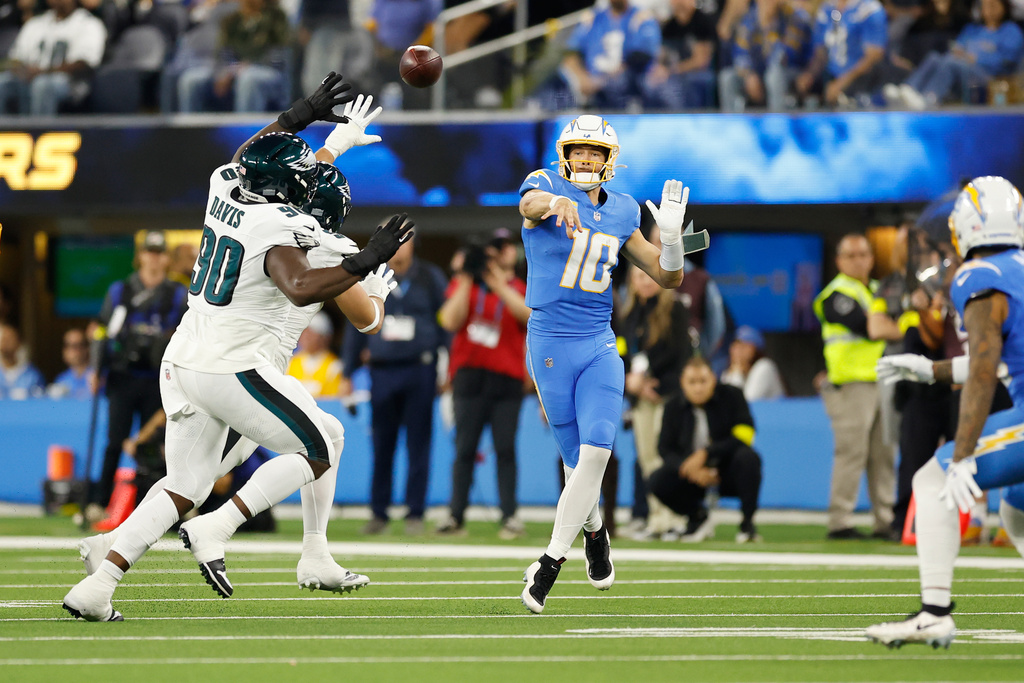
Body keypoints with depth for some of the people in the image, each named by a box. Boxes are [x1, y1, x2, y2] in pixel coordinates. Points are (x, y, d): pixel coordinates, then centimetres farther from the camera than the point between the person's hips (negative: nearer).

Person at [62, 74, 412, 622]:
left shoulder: (224, 189, 7)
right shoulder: (278, 230, -17)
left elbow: (246, 157, 31)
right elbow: (300, 289, -35)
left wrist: (300, 115, 36)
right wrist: (366, 262, -32)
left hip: (183, 365, 8)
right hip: (232, 370, -8)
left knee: (184, 490, 14)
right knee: (322, 447, 6)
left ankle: (95, 587, 5)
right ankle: (213, 531, -7)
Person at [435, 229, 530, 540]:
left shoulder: (521, 289, 12)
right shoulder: (463, 283, 12)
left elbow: (528, 315, -10)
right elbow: (450, 321, -4)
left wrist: (499, 285, -17)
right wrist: (467, 278, -7)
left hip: (507, 377, 0)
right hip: (469, 373, 0)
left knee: (505, 448, -6)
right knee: (465, 448, -3)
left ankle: (510, 516, -4)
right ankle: (456, 516, -2)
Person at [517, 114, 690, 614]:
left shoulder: (621, 214, 9)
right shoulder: (547, 187, -5)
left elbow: (668, 278, 12)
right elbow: (531, 202, -32)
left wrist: (671, 234, -8)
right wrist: (558, 202, -56)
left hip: (600, 347, 3)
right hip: (550, 345, -3)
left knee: (596, 453, -14)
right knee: (579, 459, 1)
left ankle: (550, 562, -6)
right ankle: (594, 531, 32)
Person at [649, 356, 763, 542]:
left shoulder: (731, 396, -11)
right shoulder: (673, 406, -3)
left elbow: (743, 437, -17)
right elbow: (665, 449, -3)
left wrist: (705, 453, -23)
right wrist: (689, 468, -22)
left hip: (729, 476, -2)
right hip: (693, 478, 3)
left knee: (748, 457, -34)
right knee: (658, 480, -22)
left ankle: (747, 522, -16)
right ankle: (698, 517, 6)